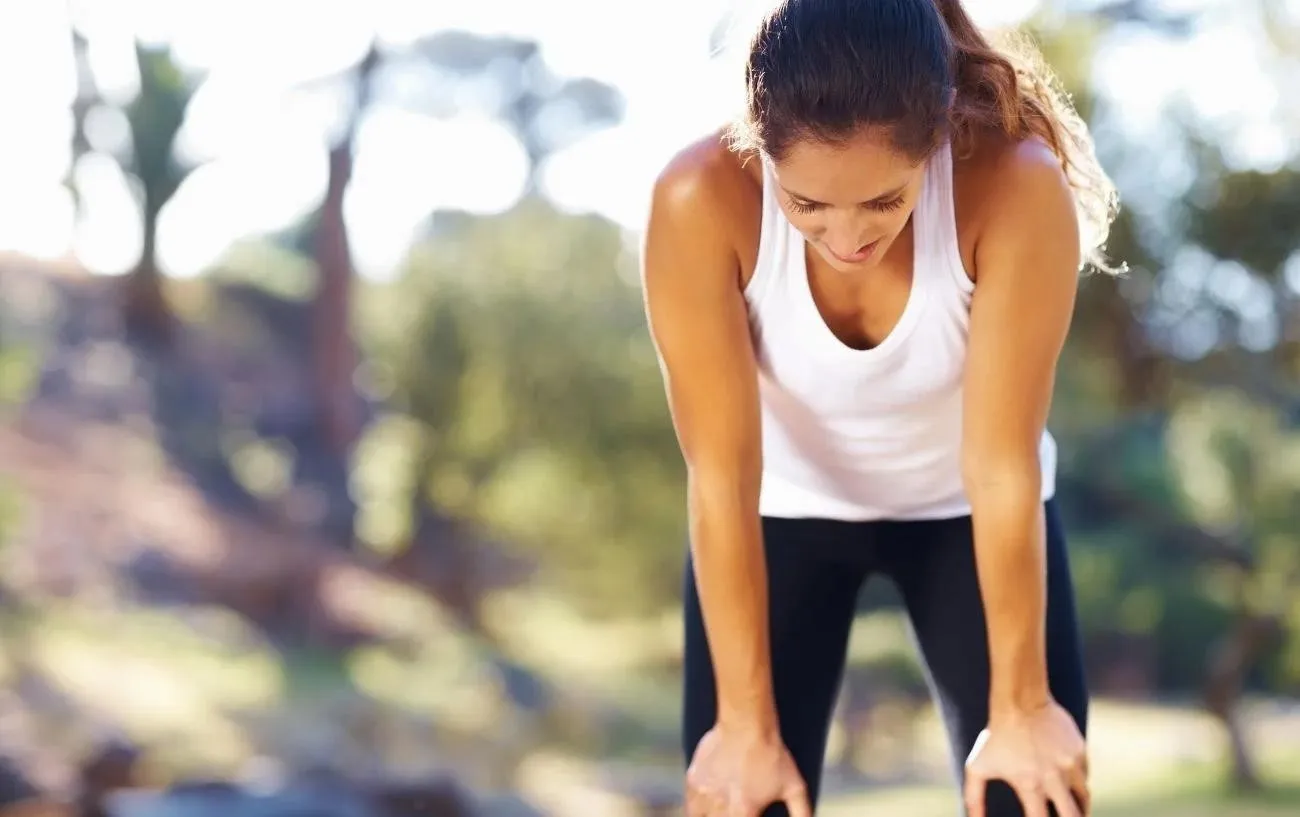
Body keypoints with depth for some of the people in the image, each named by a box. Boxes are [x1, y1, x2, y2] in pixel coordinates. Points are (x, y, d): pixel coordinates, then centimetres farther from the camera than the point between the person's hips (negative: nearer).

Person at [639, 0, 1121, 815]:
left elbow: (1003, 471, -27)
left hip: (965, 509, 0)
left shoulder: (1016, 190, -33)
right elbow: (721, 480, -27)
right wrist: (746, 722, -23)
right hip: (788, 510, 0)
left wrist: (1019, 707, -21)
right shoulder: (703, 201, -32)